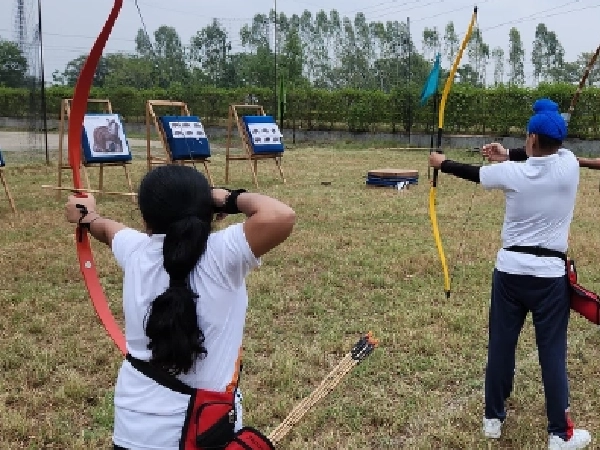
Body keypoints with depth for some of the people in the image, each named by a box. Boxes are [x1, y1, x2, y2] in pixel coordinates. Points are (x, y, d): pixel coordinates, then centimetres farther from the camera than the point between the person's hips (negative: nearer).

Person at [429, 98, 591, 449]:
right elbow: (548, 152, 15)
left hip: (510, 271, 1)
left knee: (500, 345, 12)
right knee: (553, 352, 5)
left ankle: (494, 419, 26)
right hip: (550, 275, 0)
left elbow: (473, 173, 9)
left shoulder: (511, 173, -9)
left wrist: (442, 163, 28)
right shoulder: (569, 165, -8)